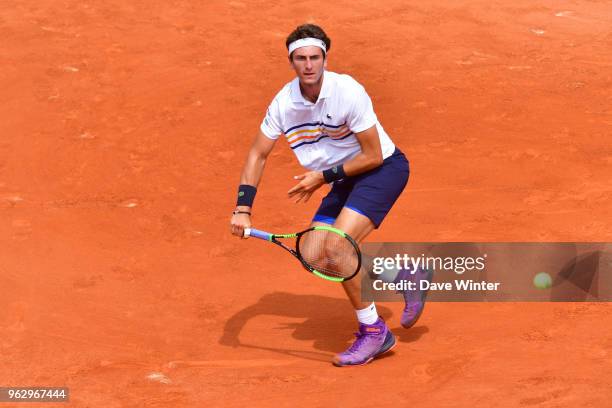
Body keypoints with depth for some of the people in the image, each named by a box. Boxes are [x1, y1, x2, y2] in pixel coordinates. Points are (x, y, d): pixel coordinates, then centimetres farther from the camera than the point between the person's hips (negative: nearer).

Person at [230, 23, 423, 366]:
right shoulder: (284, 102, -9)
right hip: (347, 178, 8)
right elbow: (258, 154, 2)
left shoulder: (347, 92, -27)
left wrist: (324, 177, -19)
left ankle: (374, 332, -7)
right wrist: (243, 209, -8)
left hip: (385, 167, -8)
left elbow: (373, 155, -22)